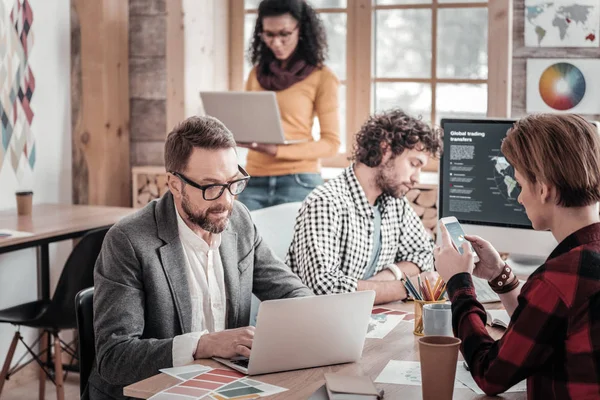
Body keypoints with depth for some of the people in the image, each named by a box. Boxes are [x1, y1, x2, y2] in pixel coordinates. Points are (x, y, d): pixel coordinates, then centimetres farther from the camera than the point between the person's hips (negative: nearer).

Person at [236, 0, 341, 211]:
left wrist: (278, 151, -17)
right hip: (254, 181, 4)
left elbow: (331, 143, -4)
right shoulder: (257, 73, 13)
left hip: (298, 181, -4)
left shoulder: (321, 77, -2)